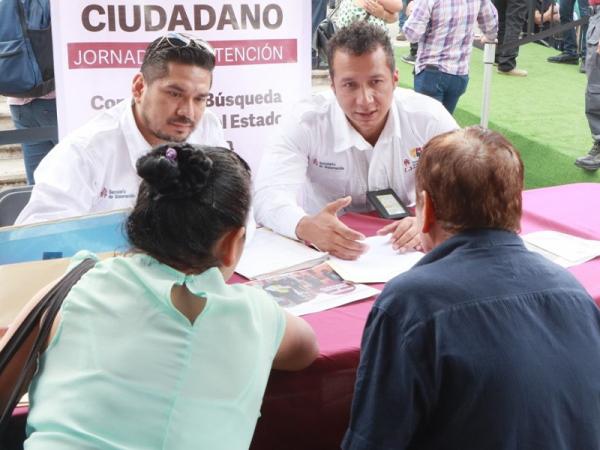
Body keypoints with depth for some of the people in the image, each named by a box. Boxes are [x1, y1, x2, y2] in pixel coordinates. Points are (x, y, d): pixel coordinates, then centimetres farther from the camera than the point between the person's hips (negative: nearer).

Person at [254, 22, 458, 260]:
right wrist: (306, 227, -45)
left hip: (406, 255, 1)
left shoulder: (430, 118, -10)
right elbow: (267, 196, -22)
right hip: (328, 256, -1)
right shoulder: (305, 122, -13)